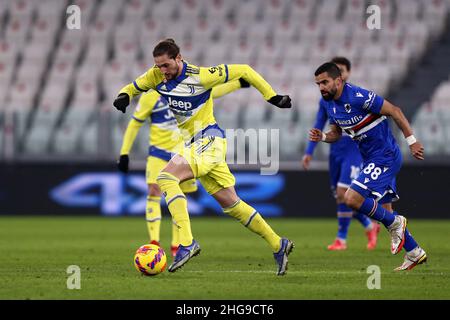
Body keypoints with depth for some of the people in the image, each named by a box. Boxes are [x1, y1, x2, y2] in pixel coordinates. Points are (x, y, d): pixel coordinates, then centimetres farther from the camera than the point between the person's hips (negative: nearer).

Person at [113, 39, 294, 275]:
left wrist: (272, 97, -4)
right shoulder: (157, 76, 1)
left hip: (209, 139, -8)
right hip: (194, 144, 8)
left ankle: (187, 243, -33)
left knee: (166, 178, -25)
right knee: (230, 203, 11)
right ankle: (278, 245, 20)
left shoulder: (200, 76, -17)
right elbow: (132, 88, 16)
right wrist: (123, 97, -9)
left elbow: (243, 71, -8)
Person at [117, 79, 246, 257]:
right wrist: (124, 153, -7)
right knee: (154, 192, -18)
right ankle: (154, 242, -20)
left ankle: (176, 245, 14)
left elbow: (210, 93, 18)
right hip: (159, 152, -4)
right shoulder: (150, 97, -7)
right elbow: (134, 124, -3)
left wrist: (238, 84, 16)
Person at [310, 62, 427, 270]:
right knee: (382, 211, 14)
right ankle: (415, 253, 27)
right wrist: (322, 137, -5)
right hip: (371, 159, 9)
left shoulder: (358, 97, -22)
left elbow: (394, 111, -18)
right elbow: (336, 133, 18)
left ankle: (395, 223, 0)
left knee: (352, 199, -20)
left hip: (385, 157, -9)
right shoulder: (330, 104, 4)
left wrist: (412, 141, -17)